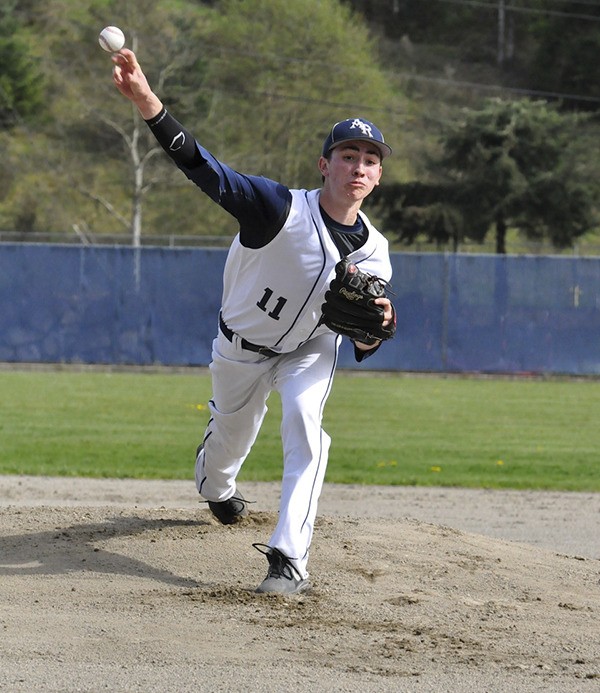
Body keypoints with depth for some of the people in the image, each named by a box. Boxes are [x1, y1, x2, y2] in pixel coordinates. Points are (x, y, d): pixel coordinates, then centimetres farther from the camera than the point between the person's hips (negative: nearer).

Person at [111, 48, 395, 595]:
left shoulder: (373, 252, -16)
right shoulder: (282, 209, -29)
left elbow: (363, 350, -8)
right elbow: (205, 170, -43)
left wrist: (373, 326, -34)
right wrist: (146, 100, -57)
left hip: (311, 350, 1)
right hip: (242, 346, -1)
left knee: (305, 424, -25)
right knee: (230, 432, 19)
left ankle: (290, 560, -27)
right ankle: (216, 490, 59)